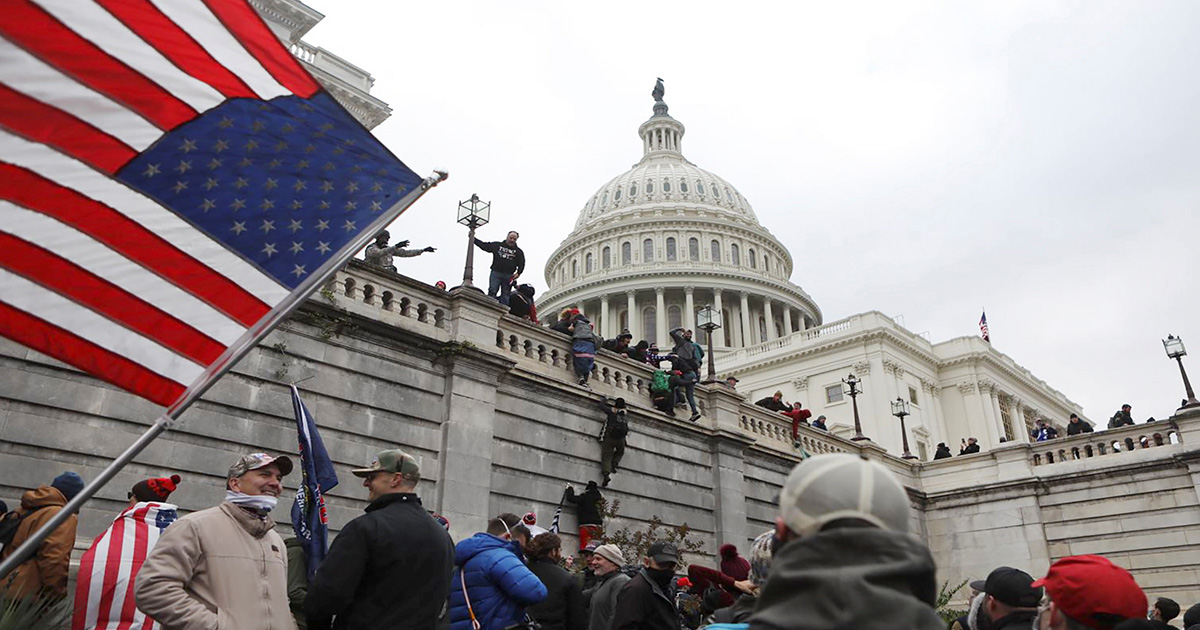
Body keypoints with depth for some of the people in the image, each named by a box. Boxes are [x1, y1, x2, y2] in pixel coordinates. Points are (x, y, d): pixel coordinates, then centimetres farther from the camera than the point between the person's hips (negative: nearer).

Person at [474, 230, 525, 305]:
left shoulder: (518, 251, 14)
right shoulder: (497, 245, 14)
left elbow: (521, 264, 9)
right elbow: (484, 245, 17)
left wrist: (518, 273, -8)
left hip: (508, 276, 1)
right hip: (496, 273, -1)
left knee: (505, 295, -3)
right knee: (492, 292, -13)